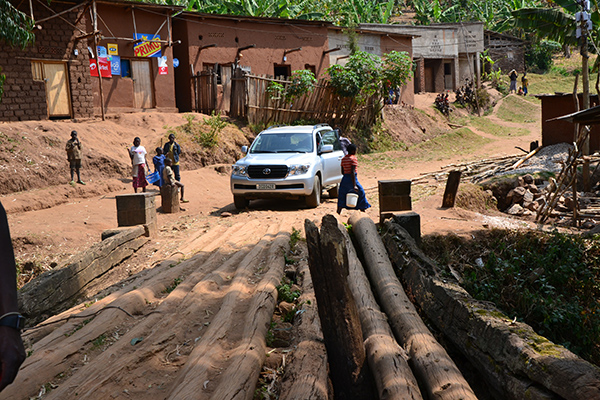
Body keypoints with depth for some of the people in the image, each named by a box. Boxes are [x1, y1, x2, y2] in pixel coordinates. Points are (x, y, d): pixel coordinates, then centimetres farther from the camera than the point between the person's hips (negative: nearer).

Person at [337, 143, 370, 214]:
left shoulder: (343, 159, 10)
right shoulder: (353, 158, -12)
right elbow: (352, 172, -19)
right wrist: (354, 185, -21)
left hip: (344, 179, 7)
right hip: (352, 179, -7)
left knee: (341, 197, 9)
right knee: (361, 193, 9)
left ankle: (338, 213, 3)